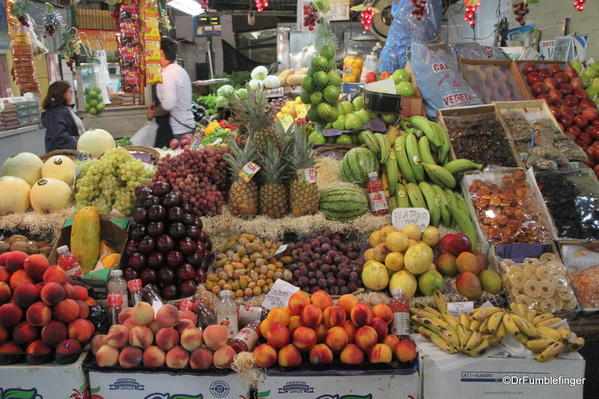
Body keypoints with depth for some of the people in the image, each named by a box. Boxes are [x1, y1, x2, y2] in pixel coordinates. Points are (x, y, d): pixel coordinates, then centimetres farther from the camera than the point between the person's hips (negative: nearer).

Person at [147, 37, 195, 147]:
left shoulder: (168, 73, -15)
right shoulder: (180, 70, 16)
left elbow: (168, 105, -24)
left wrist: (153, 113, -8)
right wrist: (157, 105, 18)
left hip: (175, 131, -10)